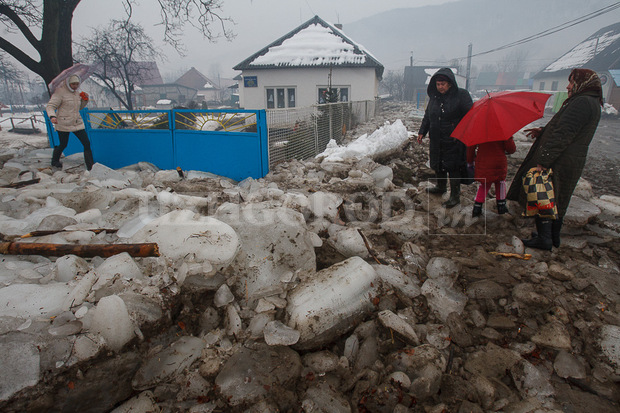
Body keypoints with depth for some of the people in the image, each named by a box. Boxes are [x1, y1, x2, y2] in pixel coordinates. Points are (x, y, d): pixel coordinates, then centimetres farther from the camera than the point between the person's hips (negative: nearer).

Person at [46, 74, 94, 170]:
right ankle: (54, 161, 35)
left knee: (87, 144, -4)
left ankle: (91, 166, 0)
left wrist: (85, 100, 5)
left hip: (77, 123, 6)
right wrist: (52, 116, -32)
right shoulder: (60, 92, -10)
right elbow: (50, 106, -13)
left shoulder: (76, 93, 11)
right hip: (63, 124, -6)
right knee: (63, 145, 7)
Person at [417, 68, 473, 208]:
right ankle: (441, 186, 41)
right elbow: (427, 116, 20)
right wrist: (422, 132, 15)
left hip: (454, 140, -6)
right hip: (436, 140, 6)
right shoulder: (434, 96, 10)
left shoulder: (461, 95, -7)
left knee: (453, 167, -3)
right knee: (437, 164, 17)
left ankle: (455, 196, 9)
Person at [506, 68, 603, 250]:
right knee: (557, 201, 20)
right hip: (572, 163, 10)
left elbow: (563, 135, -26)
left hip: (558, 164, -10)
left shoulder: (582, 102, -20)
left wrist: (543, 161, -27)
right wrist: (543, 131, 16)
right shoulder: (592, 103, 14)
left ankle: (544, 239, 8)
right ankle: (554, 237, 32)